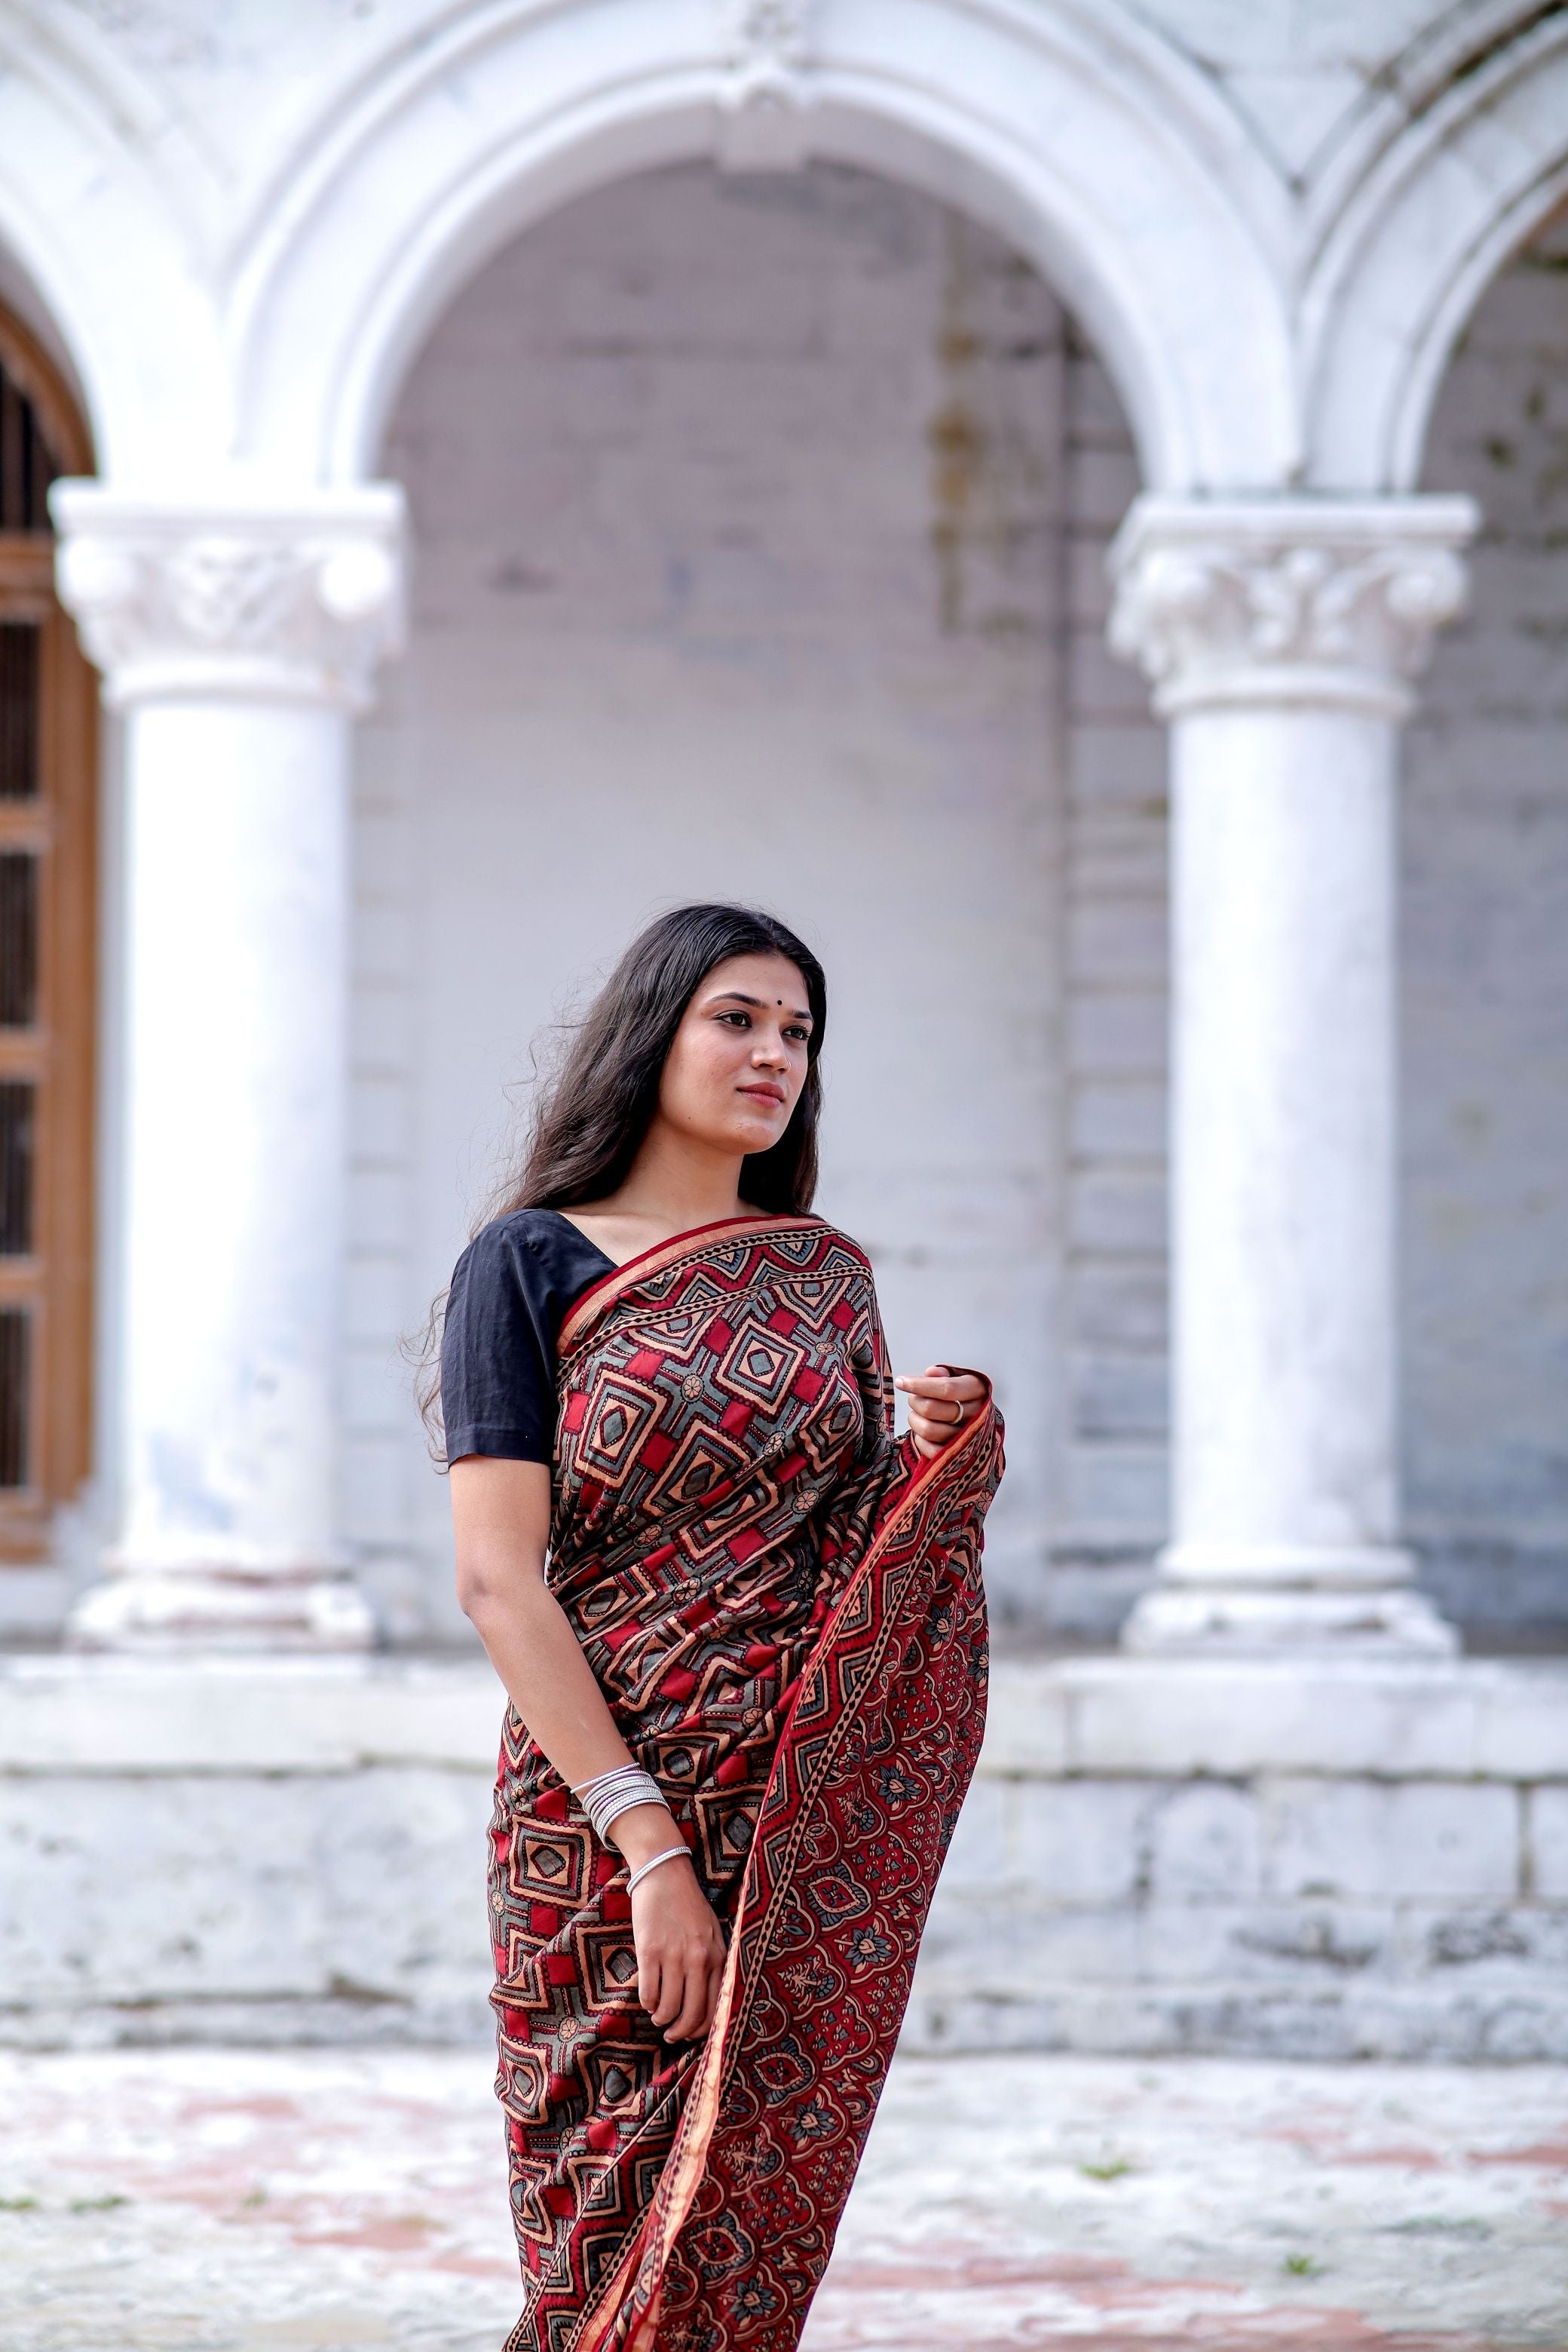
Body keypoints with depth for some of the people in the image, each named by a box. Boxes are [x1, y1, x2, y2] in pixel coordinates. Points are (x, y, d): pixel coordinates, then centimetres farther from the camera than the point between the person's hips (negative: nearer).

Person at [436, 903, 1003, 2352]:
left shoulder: (824, 1275, 12)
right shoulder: (530, 1266, -3)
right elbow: (499, 1579, -10)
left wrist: (941, 1460, -3)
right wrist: (647, 1837, -18)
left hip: (814, 1830, 4)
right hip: (606, 1824, -4)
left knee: (753, 2225, 3)